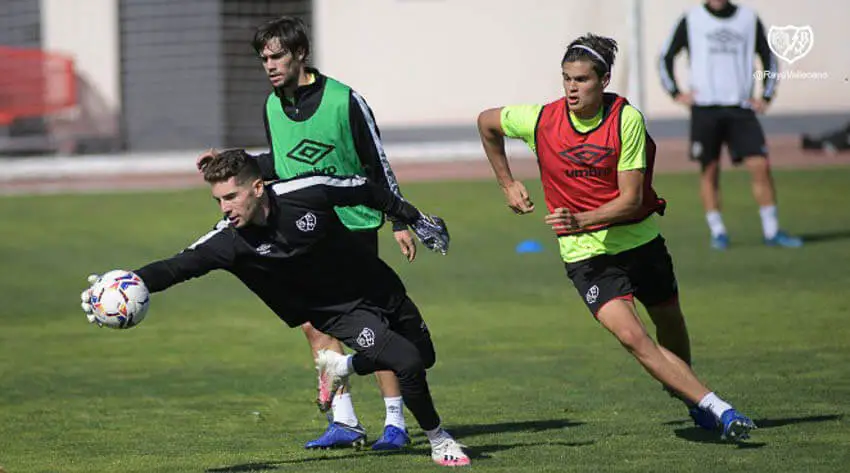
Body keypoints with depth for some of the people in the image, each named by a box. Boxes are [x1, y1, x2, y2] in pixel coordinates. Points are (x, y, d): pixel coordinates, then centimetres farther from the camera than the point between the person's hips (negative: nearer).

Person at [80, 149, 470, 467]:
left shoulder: (307, 193, -25)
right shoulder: (230, 241, -24)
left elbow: (366, 191, -8)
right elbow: (179, 266, -34)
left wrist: (415, 219, 4)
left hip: (378, 287, 2)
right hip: (338, 312, -2)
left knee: (424, 356, 19)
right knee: (407, 363, -22)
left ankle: (345, 366, 41)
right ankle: (438, 440, 4)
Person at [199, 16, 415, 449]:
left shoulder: (344, 101, -13)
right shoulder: (272, 107, 3)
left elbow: (378, 164, -7)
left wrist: (399, 223, -7)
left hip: (354, 225, -5)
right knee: (313, 324, 1)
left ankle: (395, 422, 2)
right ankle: (344, 422, 8)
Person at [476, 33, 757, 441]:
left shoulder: (627, 119, -15)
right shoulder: (539, 121, -12)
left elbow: (631, 198, -17)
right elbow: (487, 121, 9)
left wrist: (580, 220, -32)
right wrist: (508, 185, 12)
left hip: (641, 238, 1)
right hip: (585, 253, -1)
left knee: (670, 324, 18)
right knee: (631, 335, -22)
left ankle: (692, 401, 49)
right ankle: (717, 409, -24)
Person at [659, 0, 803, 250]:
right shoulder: (691, 20, 5)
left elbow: (769, 58, 19)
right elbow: (666, 57, 12)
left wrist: (766, 97, 9)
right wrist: (676, 93, 2)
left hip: (741, 108, 1)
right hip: (704, 109, -1)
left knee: (761, 166, -9)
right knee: (710, 171, -1)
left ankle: (772, 231, -2)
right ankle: (717, 232, 7)